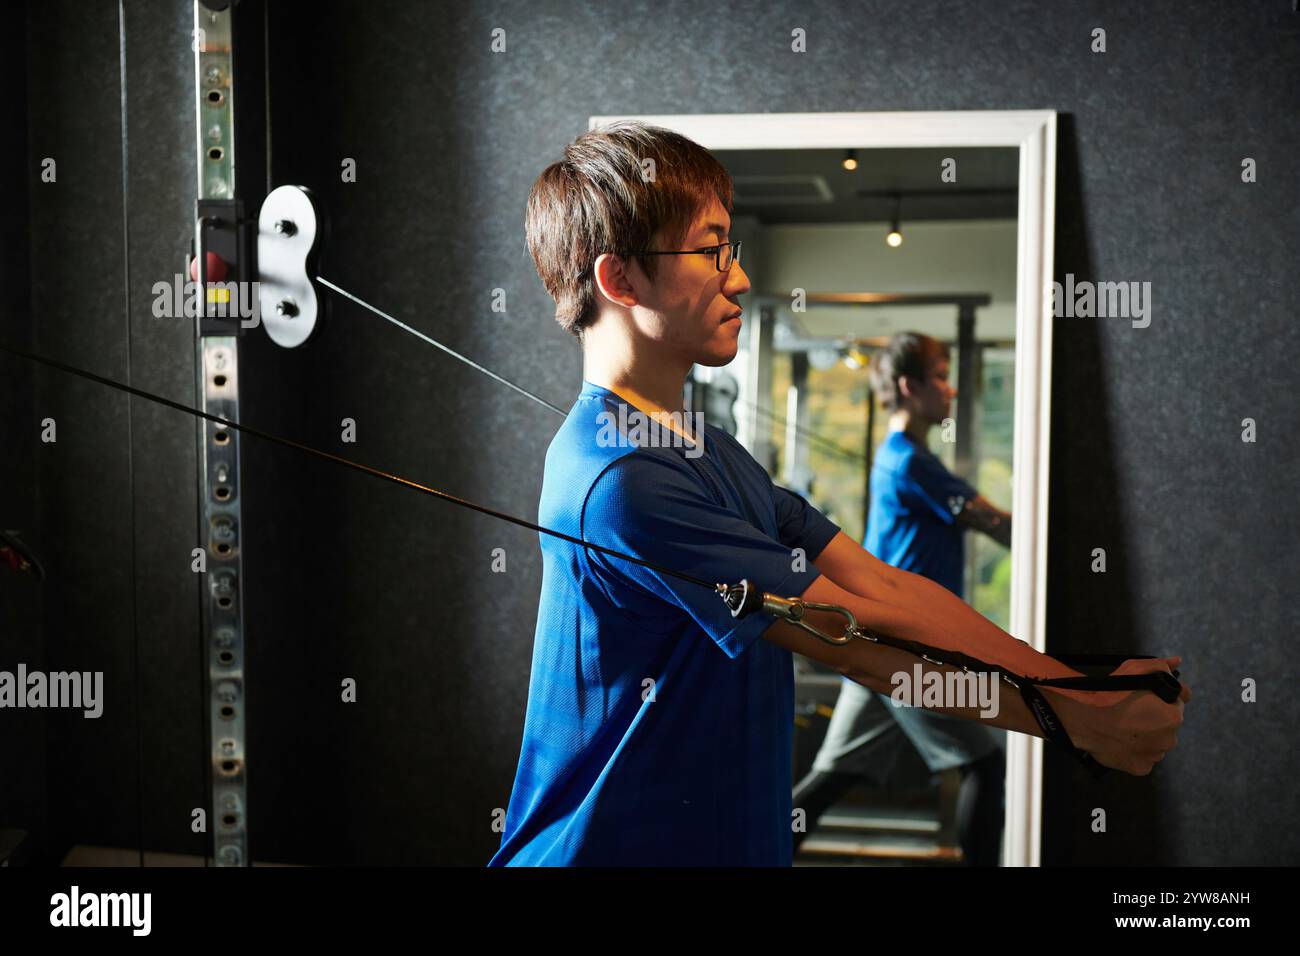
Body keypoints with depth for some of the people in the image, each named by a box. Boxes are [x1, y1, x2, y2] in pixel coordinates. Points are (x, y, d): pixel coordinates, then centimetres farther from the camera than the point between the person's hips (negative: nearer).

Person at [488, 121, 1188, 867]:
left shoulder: (717, 455, 9)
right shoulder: (620, 482, -21)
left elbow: (884, 585, 2)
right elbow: (861, 642, -20)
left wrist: (1087, 687, -5)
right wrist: (1082, 720, -13)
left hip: (738, 840, 9)